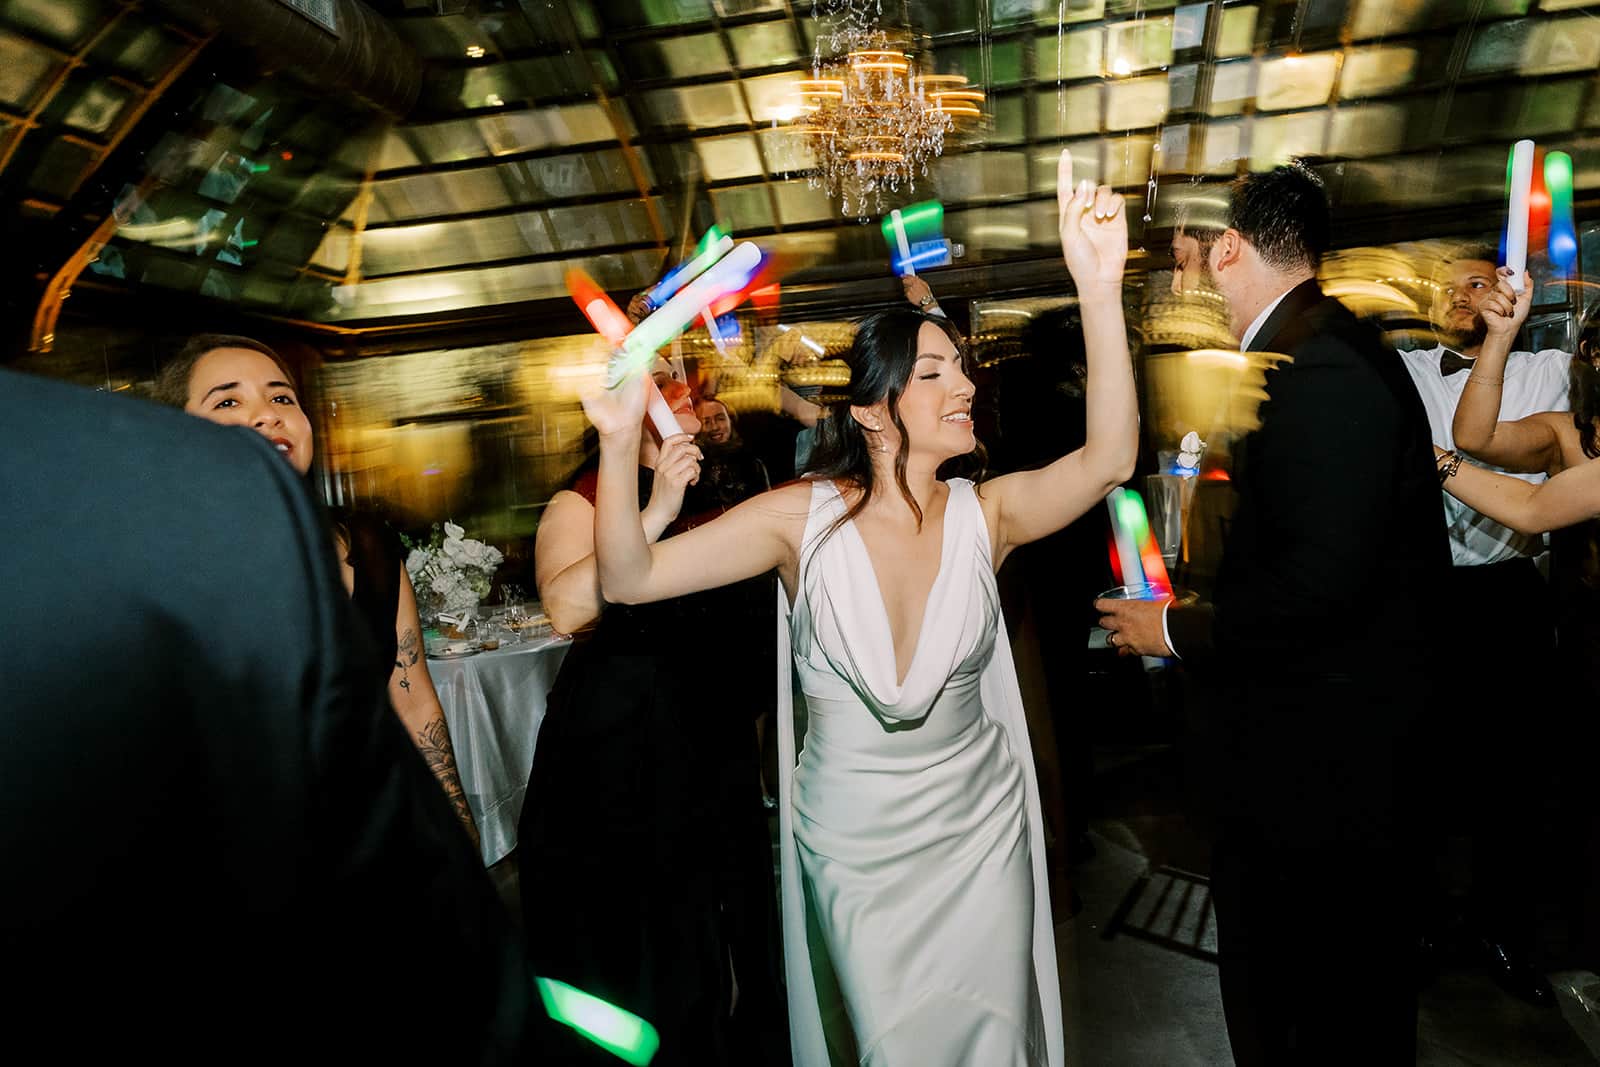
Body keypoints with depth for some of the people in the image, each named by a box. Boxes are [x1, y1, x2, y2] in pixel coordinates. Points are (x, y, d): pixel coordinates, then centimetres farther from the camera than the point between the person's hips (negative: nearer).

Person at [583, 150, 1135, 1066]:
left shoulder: (985, 514, -10)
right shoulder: (804, 518, -13)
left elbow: (1108, 460, -27)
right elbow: (631, 578, -18)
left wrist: (1100, 288, -37)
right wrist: (621, 441, -33)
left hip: (977, 829, 2)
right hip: (852, 841, -1)